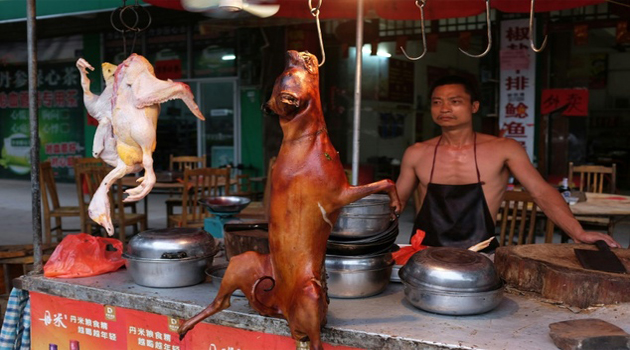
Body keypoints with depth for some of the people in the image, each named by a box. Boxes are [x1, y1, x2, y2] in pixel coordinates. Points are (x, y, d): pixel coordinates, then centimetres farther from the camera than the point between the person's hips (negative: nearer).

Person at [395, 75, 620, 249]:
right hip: (425, 252, 2)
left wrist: (579, 234, -17)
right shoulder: (417, 154, 6)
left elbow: (542, 193, -5)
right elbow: (399, 200, 16)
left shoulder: (502, 149, 0)